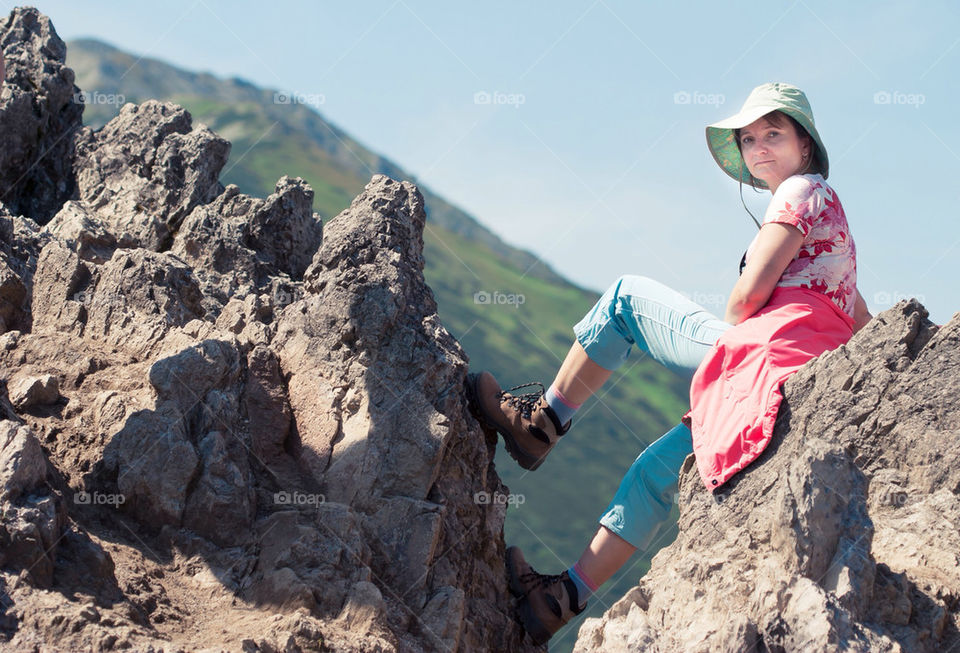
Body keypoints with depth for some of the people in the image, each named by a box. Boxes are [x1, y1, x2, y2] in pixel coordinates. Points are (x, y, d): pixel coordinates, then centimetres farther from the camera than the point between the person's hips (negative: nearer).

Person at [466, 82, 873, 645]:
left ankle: (543, 418, 10)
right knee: (657, 467, 17)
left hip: (770, 347, -9)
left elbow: (751, 291, -10)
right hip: (819, 378, 9)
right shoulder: (829, 206, 29)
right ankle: (565, 597, 18)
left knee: (626, 297, 6)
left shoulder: (800, 191, 0)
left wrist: (726, 339, 7)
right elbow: (863, 323, 26)